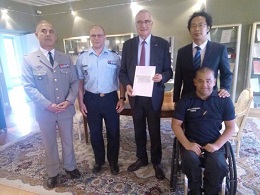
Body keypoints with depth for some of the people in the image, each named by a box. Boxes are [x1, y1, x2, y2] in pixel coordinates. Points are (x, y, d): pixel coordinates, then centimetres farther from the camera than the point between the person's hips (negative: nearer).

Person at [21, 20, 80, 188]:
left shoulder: (66, 58, 4)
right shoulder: (29, 60, -4)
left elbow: (75, 81, 2)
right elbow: (28, 87, -9)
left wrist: (69, 101, -13)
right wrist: (48, 105, -18)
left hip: (66, 109, 2)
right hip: (44, 111, -1)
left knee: (68, 141, 17)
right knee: (50, 143, 15)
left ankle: (70, 166, 40)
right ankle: (53, 173, 36)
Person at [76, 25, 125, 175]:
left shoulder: (115, 57, -1)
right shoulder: (82, 58, 3)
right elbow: (80, 82, 5)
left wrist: (122, 98, -7)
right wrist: (81, 102, 1)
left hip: (110, 98, -1)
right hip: (91, 99, 2)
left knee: (113, 132, 11)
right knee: (95, 133, 15)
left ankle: (113, 161, 33)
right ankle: (99, 160, 37)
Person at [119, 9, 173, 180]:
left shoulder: (162, 44, -3)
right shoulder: (128, 45, 2)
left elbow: (169, 70, -2)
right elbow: (123, 71, 4)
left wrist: (161, 77, -24)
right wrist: (127, 85, -15)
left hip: (154, 95, -2)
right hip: (135, 95, 3)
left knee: (155, 130, 12)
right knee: (139, 130, 17)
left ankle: (157, 162, 33)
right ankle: (141, 158, 39)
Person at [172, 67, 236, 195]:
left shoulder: (224, 100, -1)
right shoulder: (185, 100, -2)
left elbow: (230, 128, 2)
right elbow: (176, 124, -2)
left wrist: (217, 145, -13)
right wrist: (186, 144, -16)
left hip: (214, 142, 1)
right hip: (191, 141, 0)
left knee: (218, 165, -28)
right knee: (190, 159, -30)